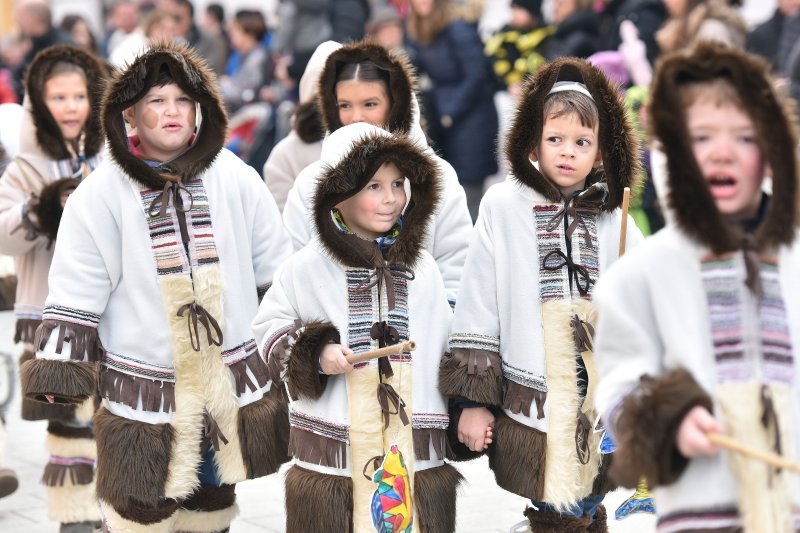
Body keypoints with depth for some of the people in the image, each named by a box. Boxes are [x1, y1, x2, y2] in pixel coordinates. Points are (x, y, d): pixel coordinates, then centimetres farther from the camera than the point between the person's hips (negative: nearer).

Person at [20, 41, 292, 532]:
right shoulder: (102, 194, -8)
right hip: (145, 395, -3)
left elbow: (278, 272, 7)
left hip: (232, 385, 3)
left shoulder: (234, 179, -1)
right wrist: (60, 368, -11)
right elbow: (76, 293, -7)